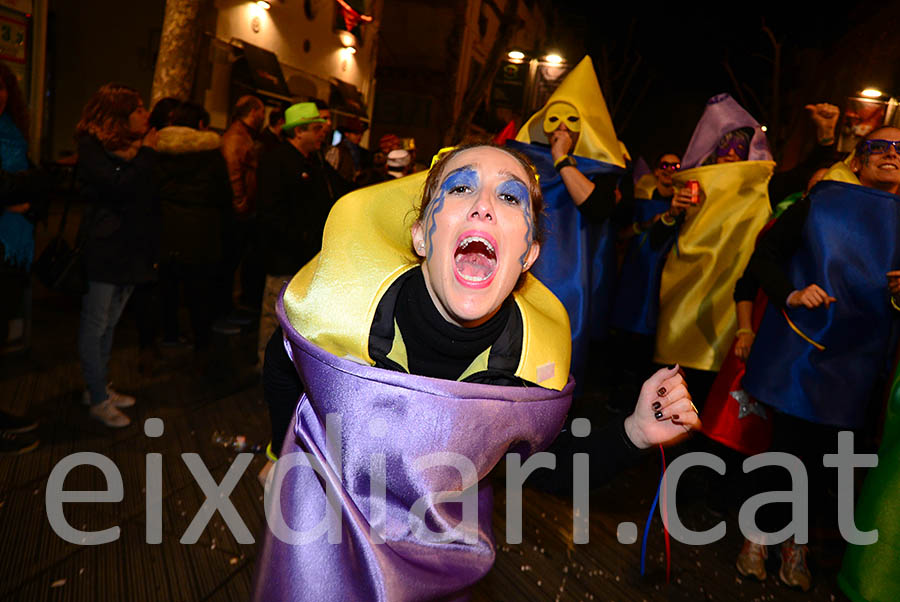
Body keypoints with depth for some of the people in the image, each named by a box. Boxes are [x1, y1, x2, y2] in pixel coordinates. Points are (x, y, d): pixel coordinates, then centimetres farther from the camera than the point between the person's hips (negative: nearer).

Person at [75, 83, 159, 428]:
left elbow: (146, 199, 13)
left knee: (109, 324, 15)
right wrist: (146, 153, -11)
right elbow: (118, 187, -24)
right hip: (103, 253, -7)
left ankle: (99, 387, 27)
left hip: (131, 251, 7)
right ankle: (98, 401, 10)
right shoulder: (91, 146, -8)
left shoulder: (131, 146, 13)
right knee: (95, 327, 2)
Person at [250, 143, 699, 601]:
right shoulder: (335, 301, -28)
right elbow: (280, 365, -5)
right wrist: (283, 456, 4)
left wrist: (635, 431, -19)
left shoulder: (541, 360, -24)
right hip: (325, 521, -1)